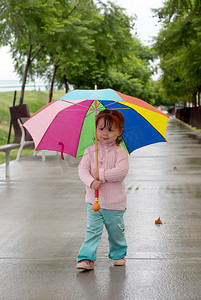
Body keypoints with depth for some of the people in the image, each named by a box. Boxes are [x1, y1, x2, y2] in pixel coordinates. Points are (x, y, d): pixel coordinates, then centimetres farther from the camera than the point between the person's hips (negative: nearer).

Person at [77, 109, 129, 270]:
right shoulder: (90, 150, 2)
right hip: (94, 201, 1)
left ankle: (119, 254, 34)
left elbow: (122, 171, -20)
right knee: (92, 230, -4)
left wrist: (101, 174, -22)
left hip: (114, 202, -1)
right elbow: (82, 169, -5)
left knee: (116, 231, 13)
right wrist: (91, 181, -23)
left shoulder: (120, 151, -7)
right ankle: (87, 258, -2)